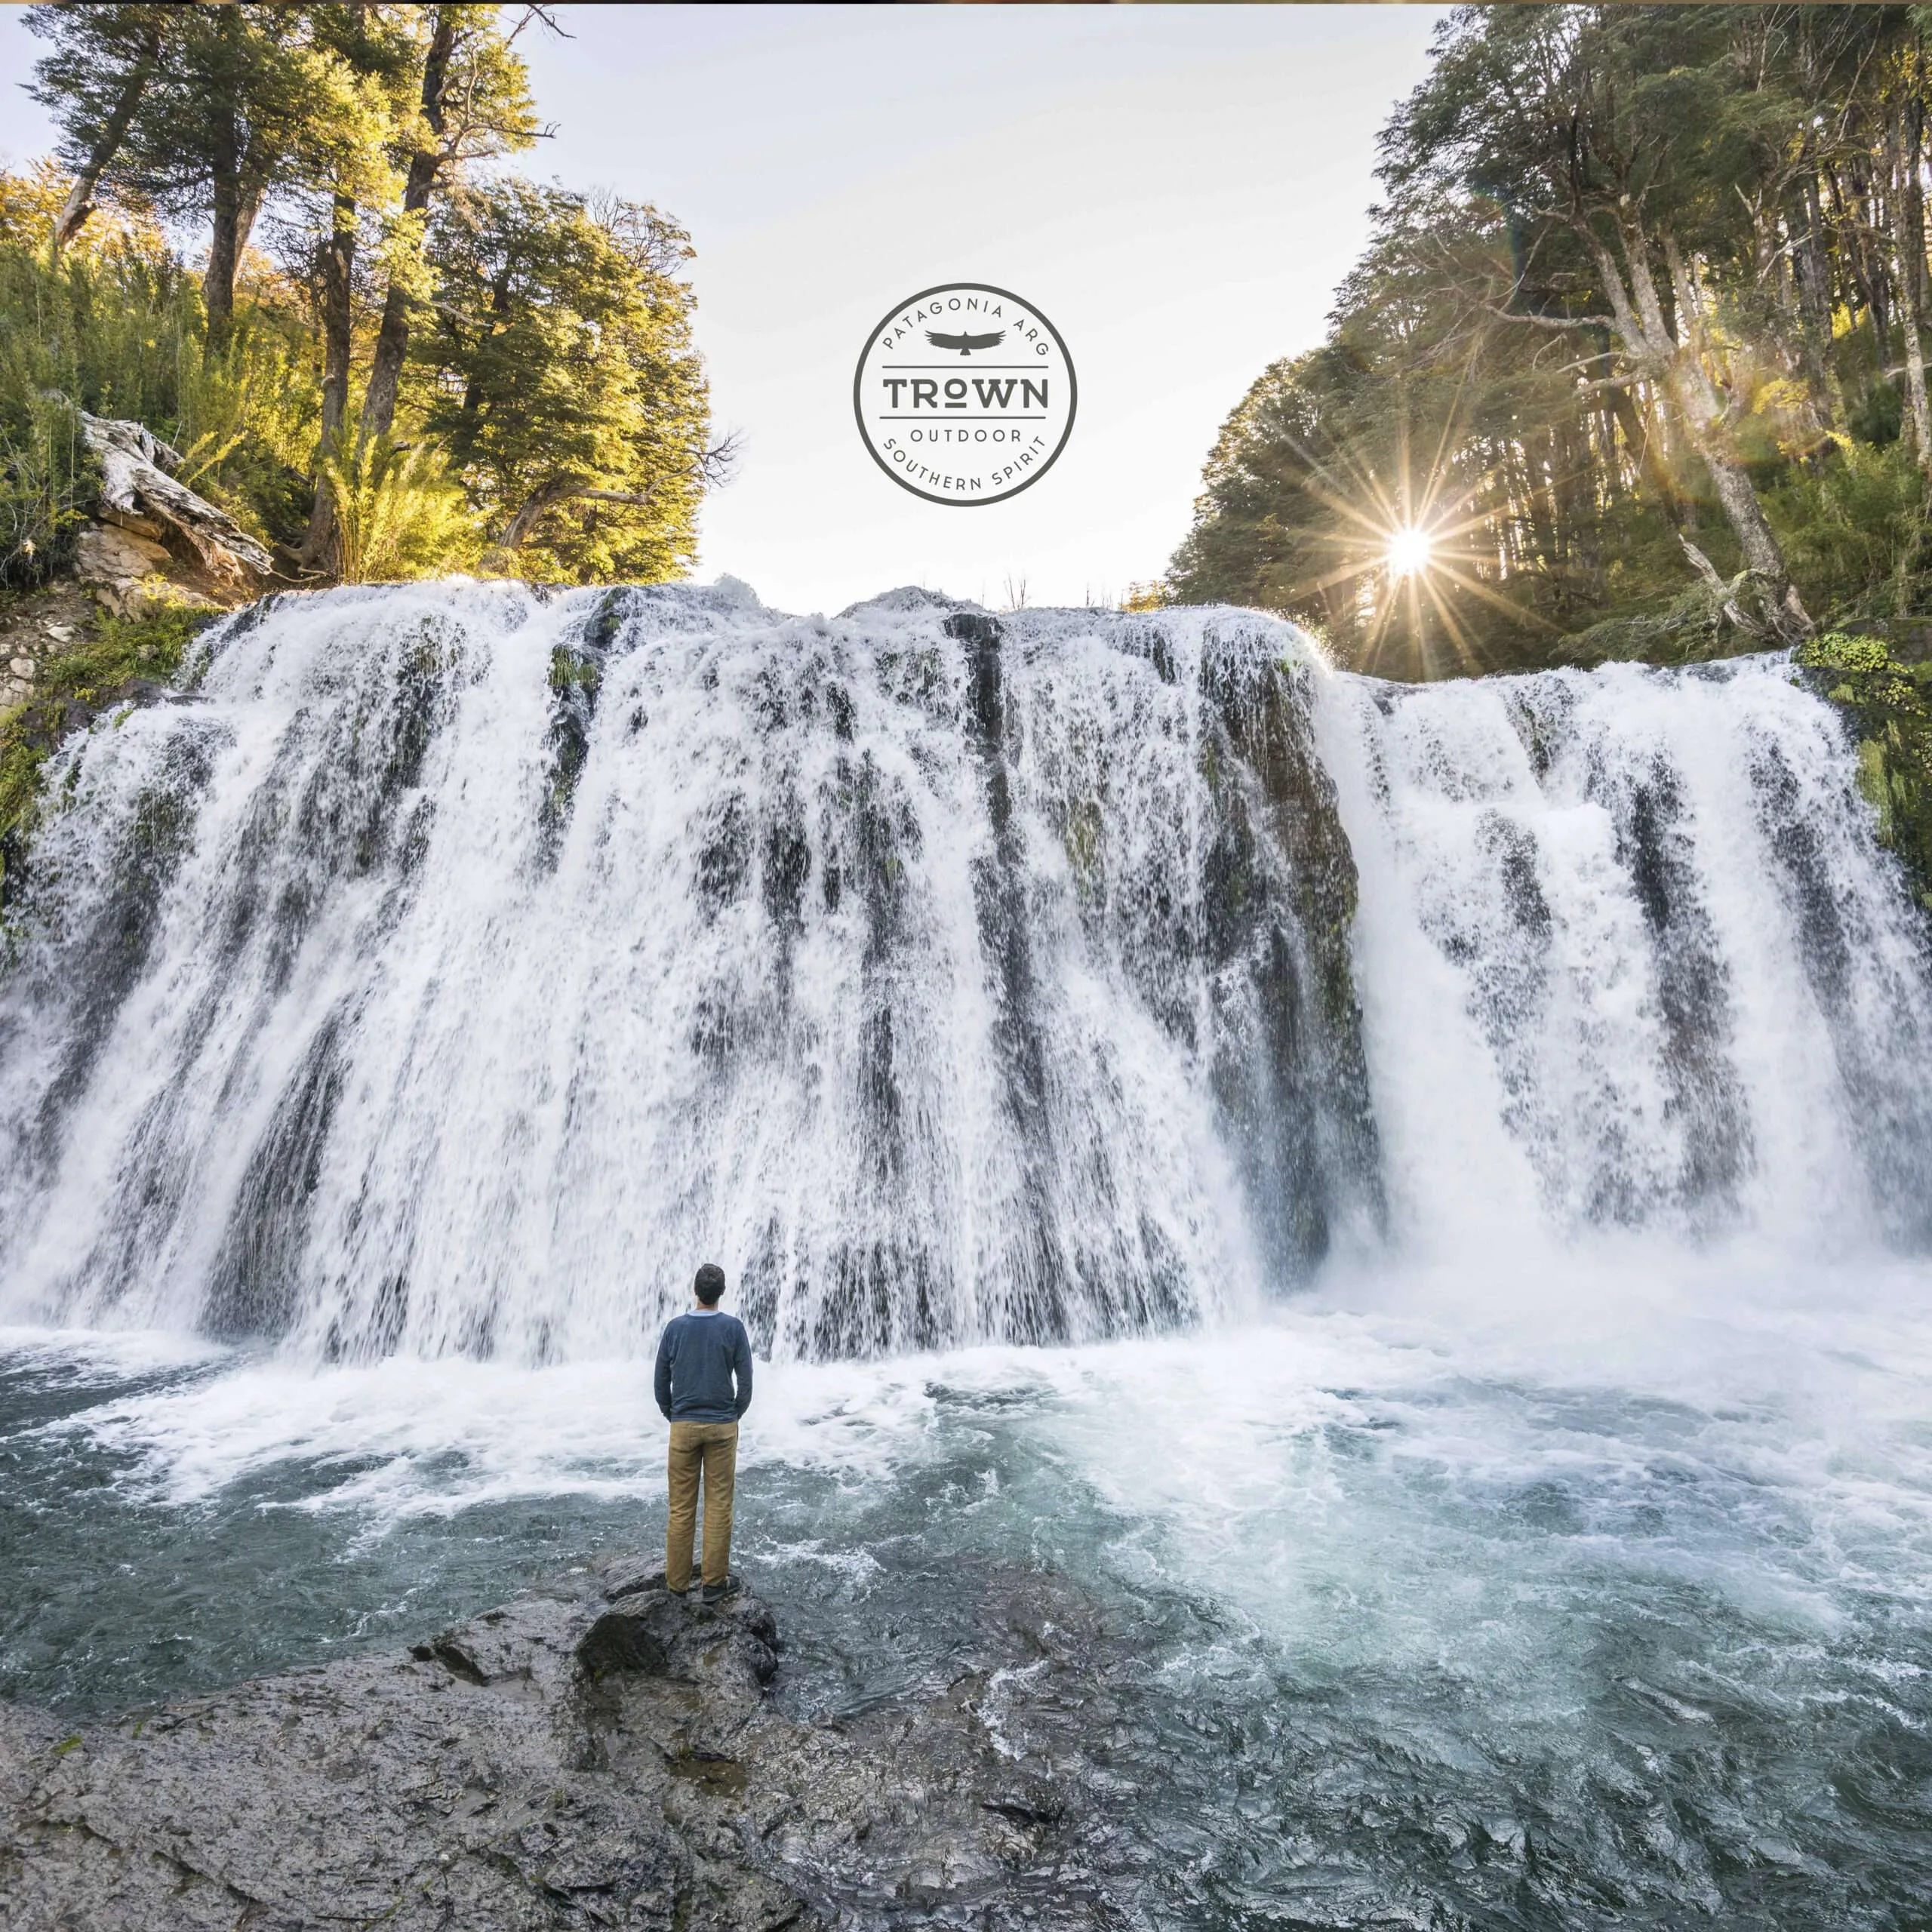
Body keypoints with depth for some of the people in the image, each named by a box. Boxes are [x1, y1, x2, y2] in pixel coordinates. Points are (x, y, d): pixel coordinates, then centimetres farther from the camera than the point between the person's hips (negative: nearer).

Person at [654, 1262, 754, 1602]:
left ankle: (677, 1581, 16)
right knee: (719, 1506, 5)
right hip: (722, 1427, -1)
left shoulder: (675, 1326, -3)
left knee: (681, 1507, 9)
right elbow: (745, 1381, -5)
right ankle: (714, 1583, 10)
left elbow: (661, 1379, 2)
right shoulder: (733, 1327, -6)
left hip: (683, 1426, 1)